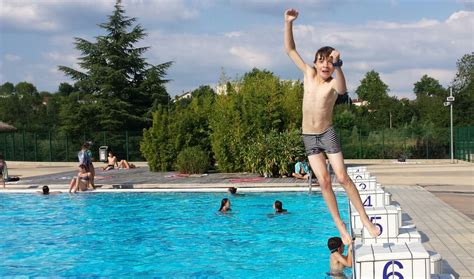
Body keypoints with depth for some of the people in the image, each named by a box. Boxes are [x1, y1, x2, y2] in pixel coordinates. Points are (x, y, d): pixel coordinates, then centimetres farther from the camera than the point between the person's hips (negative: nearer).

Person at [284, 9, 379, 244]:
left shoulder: (334, 83, -11)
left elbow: (342, 89, -37)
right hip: (308, 137, 3)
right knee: (324, 181, -1)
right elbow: (290, 49, 4)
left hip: (328, 134, -3)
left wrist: (337, 66, -55)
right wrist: (288, 22, -7)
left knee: (343, 177, -6)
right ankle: (341, 227, 6)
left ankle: (366, 221, 5)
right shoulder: (309, 73, 1)